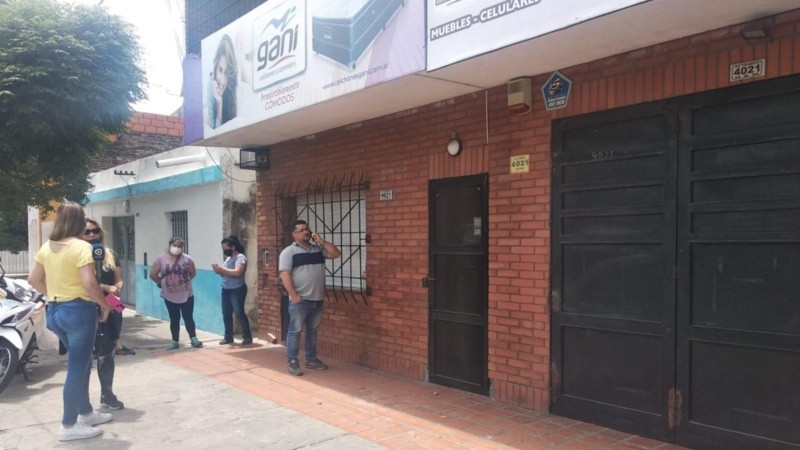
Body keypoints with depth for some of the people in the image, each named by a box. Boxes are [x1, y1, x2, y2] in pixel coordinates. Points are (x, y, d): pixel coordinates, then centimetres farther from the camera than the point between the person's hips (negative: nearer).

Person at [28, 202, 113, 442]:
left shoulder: (47, 247, 8)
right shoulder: (81, 246, -16)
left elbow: (34, 279, 12)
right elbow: (89, 283, -23)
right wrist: (104, 305, -9)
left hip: (54, 311, 8)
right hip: (79, 311, -8)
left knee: (82, 363, 21)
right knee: (77, 368, 2)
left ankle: (86, 412, 33)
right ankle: (69, 426, 11)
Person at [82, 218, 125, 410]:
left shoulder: (110, 255, 12)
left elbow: (120, 280, 11)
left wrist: (116, 289, -10)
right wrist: (107, 288, -20)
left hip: (112, 309, 5)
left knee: (108, 353, 12)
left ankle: (107, 394, 22)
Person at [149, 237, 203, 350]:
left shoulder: (187, 259, -1)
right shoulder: (161, 259, -3)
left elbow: (193, 273, 9)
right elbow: (153, 275, 1)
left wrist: (185, 281, 3)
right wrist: (162, 283, 4)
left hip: (187, 295, 0)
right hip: (170, 296, 1)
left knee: (188, 317, 1)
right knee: (174, 319, 10)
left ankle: (194, 339, 8)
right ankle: (175, 341, 18)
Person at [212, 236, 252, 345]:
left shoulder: (240, 257, -12)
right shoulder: (228, 258, 16)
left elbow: (237, 272, -26)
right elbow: (226, 273, 17)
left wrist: (222, 269, -21)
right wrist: (219, 270, -4)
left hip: (237, 290, -9)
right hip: (226, 290, 9)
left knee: (239, 314, -6)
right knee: (226, 314, 10)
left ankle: (248, 337, 3)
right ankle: (228, 337, 18)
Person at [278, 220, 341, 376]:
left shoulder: (318, 249, 12)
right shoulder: (288, 252, -5)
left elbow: (336, 253, 5)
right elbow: (285, 275, -12)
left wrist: (321, 241, -3)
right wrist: (294, 295, -19)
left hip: (317, 299, 6)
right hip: (300, 300, -6)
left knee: (312, 330, 15)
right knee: (295, 330, 0)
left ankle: (311, 360, 24)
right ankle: (292, 363, 8)